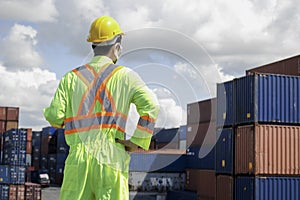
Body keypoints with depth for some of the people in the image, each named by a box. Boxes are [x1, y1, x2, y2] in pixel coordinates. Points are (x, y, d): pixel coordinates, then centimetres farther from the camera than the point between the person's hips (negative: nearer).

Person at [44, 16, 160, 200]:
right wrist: (137, 141, -3)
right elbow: (151, 106, -10)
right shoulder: (125, 76, 4)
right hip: (112, 159, -2)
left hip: (79, 158, 2)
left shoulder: (71, 77, 10)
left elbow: (55, 116, 2)